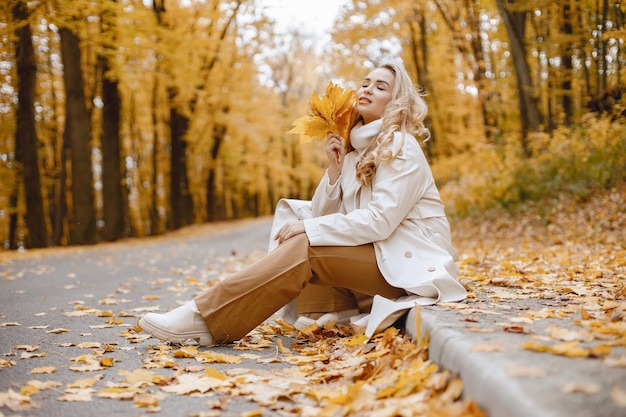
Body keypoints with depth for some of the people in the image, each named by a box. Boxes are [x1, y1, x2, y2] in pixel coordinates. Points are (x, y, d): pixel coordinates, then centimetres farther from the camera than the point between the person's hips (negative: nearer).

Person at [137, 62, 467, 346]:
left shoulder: (402, 148, -10)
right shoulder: (355, 150, 13)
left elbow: (380, 221, -21)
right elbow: (323, 214, 4)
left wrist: (307, 228, -20)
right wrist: (334, 169, -11)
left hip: (408, 263, -8)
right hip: (373, 253, 8)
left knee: (305, 248, -24)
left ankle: (206, 320, -26)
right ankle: (319, 317, -15)